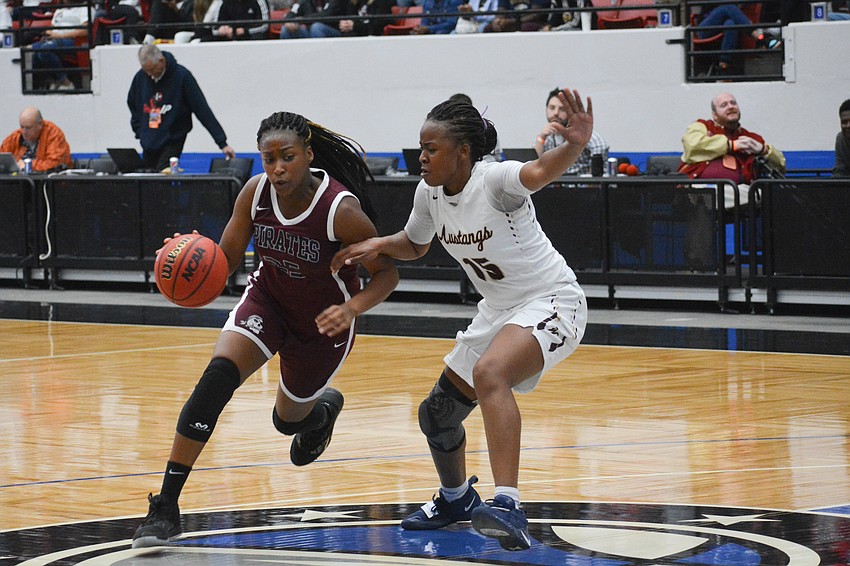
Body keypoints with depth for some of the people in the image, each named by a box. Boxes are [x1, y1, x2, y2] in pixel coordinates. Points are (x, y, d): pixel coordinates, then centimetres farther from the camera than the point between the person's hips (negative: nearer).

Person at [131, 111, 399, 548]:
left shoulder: (341, 209, -31)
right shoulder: (256, 192, -19)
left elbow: (386, 273, -20)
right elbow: (227, 257, -10)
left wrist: (351, 309, -39)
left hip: (323, 320, -2)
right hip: (268, 299, 2)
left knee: (288, 420, 16)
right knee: (217, 374, -24)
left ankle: (325, 404, 58)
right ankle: (165, 508, -22)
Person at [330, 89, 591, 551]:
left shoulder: (494, 180, -25)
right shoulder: (430, 193, -3)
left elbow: (538, 174, -48)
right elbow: (415, 244, 17)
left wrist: (573, 146, -69)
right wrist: (377, 246, -4)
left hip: (550, 301, -9)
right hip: (498, 310, 9)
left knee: (489, 372, -37)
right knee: (437, 414, 15)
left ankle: (507, 506, -46)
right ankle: (455, 499, 46)